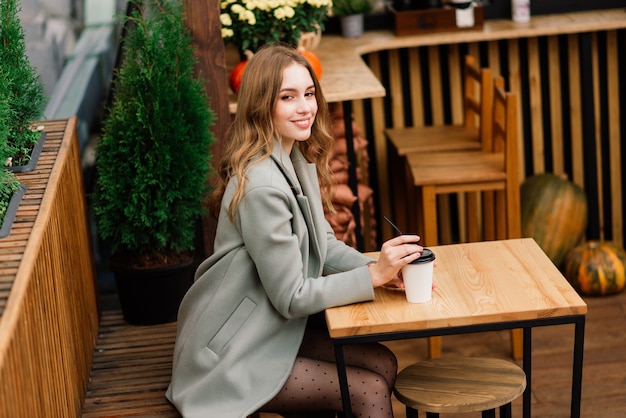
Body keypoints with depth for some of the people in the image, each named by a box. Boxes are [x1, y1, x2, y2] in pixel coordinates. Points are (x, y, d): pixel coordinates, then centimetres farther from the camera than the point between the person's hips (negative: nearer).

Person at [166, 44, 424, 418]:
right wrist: (374, 275, -22)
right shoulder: (262, 186, -27)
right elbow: (292, 297, -23)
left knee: (383, 363, -4)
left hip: (274, 326, 9)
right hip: (230, 357, -9)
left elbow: (325, 244, 7)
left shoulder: (298, 159, 2)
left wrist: (382, 267, -11)